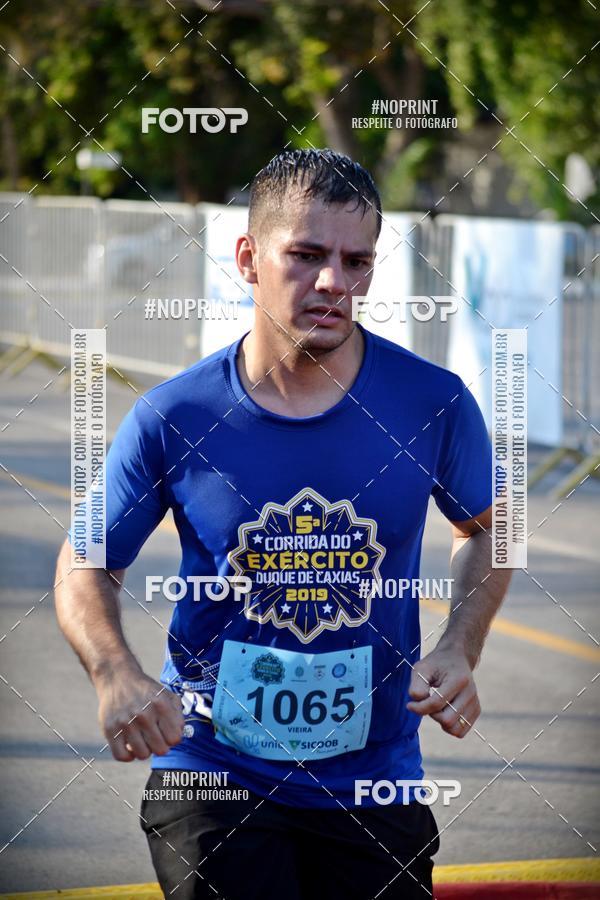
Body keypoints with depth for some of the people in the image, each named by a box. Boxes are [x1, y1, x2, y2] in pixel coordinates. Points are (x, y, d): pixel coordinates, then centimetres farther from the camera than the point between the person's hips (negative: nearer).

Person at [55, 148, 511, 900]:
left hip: (373, 782, 2)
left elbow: (484, 529, 13)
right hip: (210, 774, -2)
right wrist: (115, 674, -16)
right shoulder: (174, 418, -9)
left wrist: (460, 652, -4)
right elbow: (88, 565, 4)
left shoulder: (433, 403, -6)